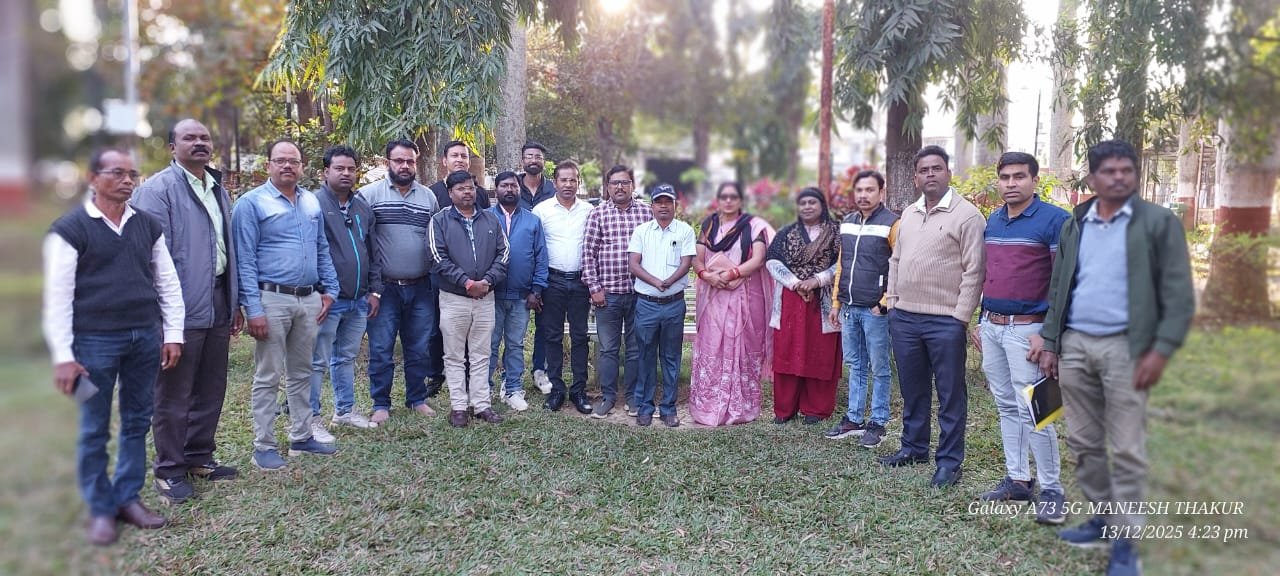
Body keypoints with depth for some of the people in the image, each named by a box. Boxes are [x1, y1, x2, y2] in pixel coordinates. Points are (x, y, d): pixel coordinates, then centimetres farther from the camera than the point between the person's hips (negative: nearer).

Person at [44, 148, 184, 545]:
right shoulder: (71, 228, -5)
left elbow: (167, 282, 11)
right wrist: (63, 356, -11)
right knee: (95, 429, 6)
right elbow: (58, 296, -7)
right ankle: (100, 509, 19)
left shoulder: (147, 225, 8)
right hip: (96, 341, -4)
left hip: (146, 337, 4)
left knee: (137, 422, 11)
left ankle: (128, 498, 25)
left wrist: (173, 334, 6)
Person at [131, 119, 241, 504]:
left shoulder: (218, 190, 16)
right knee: (174, 395, 3)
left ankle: (199, 457, 29)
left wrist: (235, 302, 18)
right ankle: (169, 470, 15)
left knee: (211, 390, 15)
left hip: (218, 305, 7)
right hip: (182, 309, -7)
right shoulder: (158, 189, -8)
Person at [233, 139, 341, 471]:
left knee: (302, 372, 14)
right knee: (268, 376, 1)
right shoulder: (252, 203, -6)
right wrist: (253, 309, -15)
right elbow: (245, 260, -10)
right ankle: (264, 446, 10)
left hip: (309, 300, 6)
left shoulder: (312, 202, 12)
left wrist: (329, 290, 10)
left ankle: (301, 437, 24)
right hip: (272, 298, -6)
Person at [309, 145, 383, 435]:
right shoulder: (314, 204, -8)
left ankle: (345, 410, 29)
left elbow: (373, 253, 17)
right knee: (317, 362, 0)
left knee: (347, 357, 18)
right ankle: (311, 419, 8)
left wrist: (375, 291, 12)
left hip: (359, 300, 7)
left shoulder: (363, 207, 14)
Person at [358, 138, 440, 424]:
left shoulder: (429, 197, 10)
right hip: (385, 288, -3)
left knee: (419, 349, 11)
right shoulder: (370, 194, -3)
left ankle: (417, 399, 26)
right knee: (381, 350, 4)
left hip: (420, 288, 3)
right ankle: (381, 404, 17)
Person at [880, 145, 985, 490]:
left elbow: (973, 270, -10)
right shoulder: (908, 215, 14)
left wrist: (961, 317, -13)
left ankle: (949, 462, 12)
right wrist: (893, 302, 12)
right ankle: (913, 448, 30)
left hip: (945, 322, -6)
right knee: (912, 390, 16)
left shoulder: (966, 215, -7)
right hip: (904, 318, 6)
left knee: (950, 394, 3)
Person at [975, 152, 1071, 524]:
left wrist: (1047, 335, -16)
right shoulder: (992, 221, 13)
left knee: (1031, 412, -6)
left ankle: (1051, 490, 7)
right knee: (1006, 407, 12)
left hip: (1025, 329, -7)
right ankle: (1017, 480, 23)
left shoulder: (1054, 220, -8)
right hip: (992, 326, 7)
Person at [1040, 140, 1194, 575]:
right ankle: (1102, 518, 27)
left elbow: (1179, 295, -6)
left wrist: (1160, 350, -14)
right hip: (1075, 345, 5)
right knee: (1083, 442, 11)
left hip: (1125, 347, -4)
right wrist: (1050, 343, 10)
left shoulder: (1159, 222, -2)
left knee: (1126, 450, -1)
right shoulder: (1074, 226, 11)